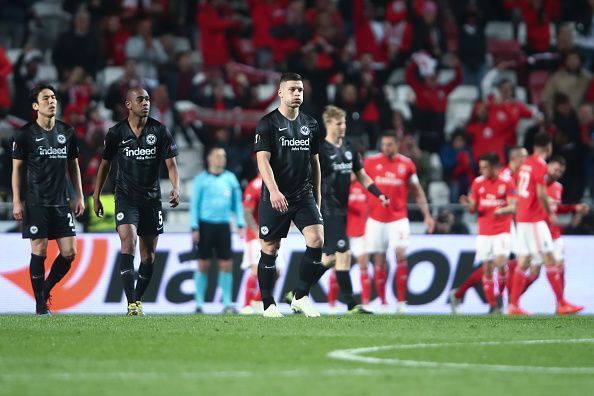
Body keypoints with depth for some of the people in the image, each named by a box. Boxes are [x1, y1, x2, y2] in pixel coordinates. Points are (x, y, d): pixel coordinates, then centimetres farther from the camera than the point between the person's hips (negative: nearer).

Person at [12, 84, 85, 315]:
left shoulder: (66, 132, 10)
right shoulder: (26, 134, -2)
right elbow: (17, 168, 0)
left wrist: (79, 196, 12)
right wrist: (17, 202, -6)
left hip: (61, 202, 4)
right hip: (36, 203, -4)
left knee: (69, 253, -2)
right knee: (39, 251, -6)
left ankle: (46, 289, 20)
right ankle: (40, 304, 4)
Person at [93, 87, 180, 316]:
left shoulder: (159, 131, 0)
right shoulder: (116, 133, -1)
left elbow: (171, 163, -2)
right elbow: (105, 164, 11)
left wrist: (176, 188, -20)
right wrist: (96, 196, 11)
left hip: (152, 199, 2)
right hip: (126, 199, -2)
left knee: (148, 256, 6)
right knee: (128, 243, -21)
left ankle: (138, 300, 23)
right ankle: (132, 304, -25)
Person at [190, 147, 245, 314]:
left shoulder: (230, 179, 10)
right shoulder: (201, 179, 1)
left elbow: (237, 203, 14)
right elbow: (194, 204, 0)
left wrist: (240, 224, 6)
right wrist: (194, 228, -7)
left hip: (224, 226, 3)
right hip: (206, 225, -3)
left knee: (226, 265, -2)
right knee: (203, 265, -1)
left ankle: (227, 303, 2)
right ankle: (199, 303, 5)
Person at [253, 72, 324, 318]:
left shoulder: (310, 124, 11)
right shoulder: (267, 124, -6)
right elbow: (262, 159, -16)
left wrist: (317, 195, 19)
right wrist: (274, 191, -29)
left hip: (304, 196, 4)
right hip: (275, 198, -4)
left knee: (317, 240, -13)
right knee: (270, 249, 2)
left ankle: (300, 297, -1)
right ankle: (268, 304, 13)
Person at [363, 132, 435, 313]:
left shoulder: (406, 164, 2)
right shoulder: (371, 162, 1)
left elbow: (418, 192, 9)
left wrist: (427, 215, 3)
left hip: (398, 218, -1)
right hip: (376, 219, 1)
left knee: (401, 255, -14)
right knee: (379, 261, 3)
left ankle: (401, 301, -9)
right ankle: (383, 303, 10)